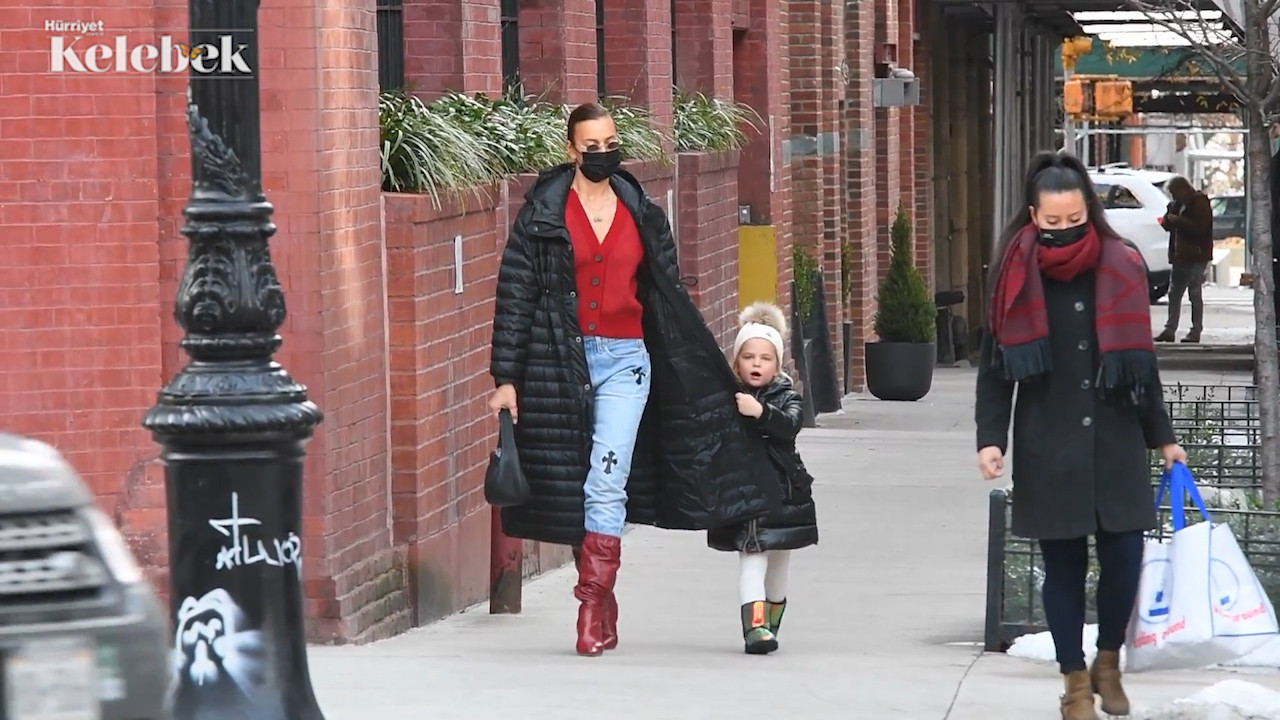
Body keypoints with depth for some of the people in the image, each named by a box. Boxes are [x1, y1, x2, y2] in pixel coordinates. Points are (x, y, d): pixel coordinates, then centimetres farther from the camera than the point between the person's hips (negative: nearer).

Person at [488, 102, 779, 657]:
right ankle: (604, 614, 14)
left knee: (607, 482, -12)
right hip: (561, 361, -1)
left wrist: (711, 375, 18)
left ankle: (592, 610, -13)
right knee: (571, 486, 3)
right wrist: (506, 377, -5)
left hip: (625, 361, 1)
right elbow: (514, 295, 1)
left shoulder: (641, 215, 10)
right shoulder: (544, 214, 2)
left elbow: (670, 298, 17)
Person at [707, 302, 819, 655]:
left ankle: (771, 622, 33)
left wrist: (760, 412, -35)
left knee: (778, 562, 14)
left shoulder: (785, 398, 1)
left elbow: (790, 425, -20)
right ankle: (755, 624, -25)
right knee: (752, 557, -14)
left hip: (782, 490, 2)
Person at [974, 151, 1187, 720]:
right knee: (1063, 565, 5)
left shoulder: (1121, 268, 2)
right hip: (1048, 446, -1)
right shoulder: (1016, 275, -2)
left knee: (1124, 559, -2)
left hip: (1115, 440, 1)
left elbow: (1142, 359, 10)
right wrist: (990, 438, -11)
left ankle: (1108, 662, 23)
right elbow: (995, 363, -1)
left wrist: (1162, 436, 14)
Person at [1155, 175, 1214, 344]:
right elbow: (1166, 224, 21)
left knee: (1195, 294, -6)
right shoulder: (1179, 204, 17)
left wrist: (1178, 220, -17)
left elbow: (1200, 227, -19)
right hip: (1180, 257, 9)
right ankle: (1169, 330, 9)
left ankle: (1196, 331, -3)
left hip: (1196, 256, -9)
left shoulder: (1200, 203, -9)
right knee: (1174, 294, 7)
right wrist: (1169, 219, -2)